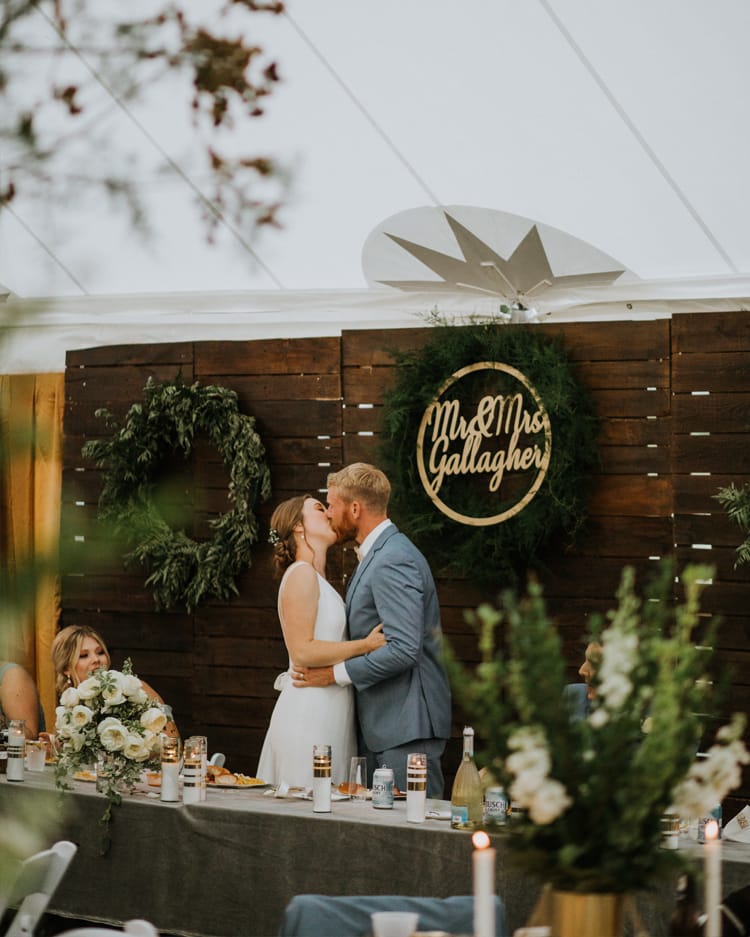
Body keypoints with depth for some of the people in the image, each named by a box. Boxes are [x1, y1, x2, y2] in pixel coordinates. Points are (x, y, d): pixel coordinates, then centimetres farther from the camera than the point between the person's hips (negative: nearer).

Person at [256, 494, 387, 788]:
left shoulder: (317, 578, 19)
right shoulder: (301, 574, -10)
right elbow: (302, 650, -18)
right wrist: (365, 645, -18)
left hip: (327, 712, 9)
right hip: (310, 711, -9)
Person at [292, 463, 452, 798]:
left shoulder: (393, 562, -17)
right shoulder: (377, 555, 17)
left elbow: (404, 649, -24)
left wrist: (336, 673, -17)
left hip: (406, 724, -11)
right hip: (379, 724, 11)